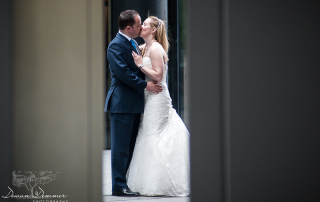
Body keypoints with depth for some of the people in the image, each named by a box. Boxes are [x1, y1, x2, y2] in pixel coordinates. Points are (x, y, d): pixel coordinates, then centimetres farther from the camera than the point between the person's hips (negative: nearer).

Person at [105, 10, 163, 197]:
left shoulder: (133, 44, 16)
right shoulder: (116, 45, -13)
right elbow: (123, 72, -21)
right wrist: (145, 85, -18)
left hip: (134, 103, 10)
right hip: (122, 103, -10)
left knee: (130, 146, 12)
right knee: (121, 146, -6)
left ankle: (125, 183, 19)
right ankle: (119, 186, -3)